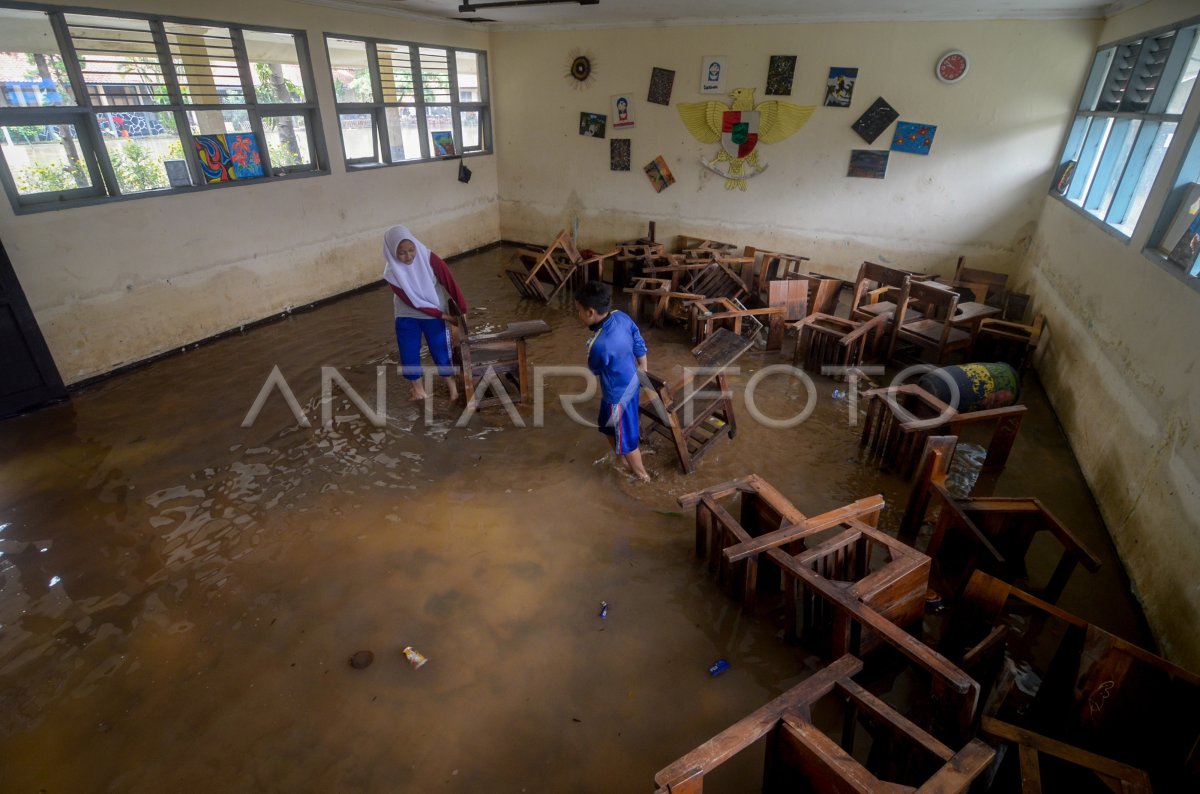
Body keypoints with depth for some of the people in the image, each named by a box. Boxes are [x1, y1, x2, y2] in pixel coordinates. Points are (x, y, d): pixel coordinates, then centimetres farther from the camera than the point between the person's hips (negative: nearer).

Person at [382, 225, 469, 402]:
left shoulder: (429, 258, -21)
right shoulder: (392, 273, -21)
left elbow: (450, 283, -17)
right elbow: (411, 302, -20)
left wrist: (462, 309, -18)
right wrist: (441, 314, -21)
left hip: (435, 316, 0)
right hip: (407, 317, 1)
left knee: (440, 351, 3)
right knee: (409, 355, 3)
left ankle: (451, 384, 25)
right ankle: (418, 386, 28)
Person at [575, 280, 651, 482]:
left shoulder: (599, 345, -37)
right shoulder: (622, 317, -14)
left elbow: (594, 370, -13)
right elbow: (640, 345, 2)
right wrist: (643, 370, 18)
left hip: (619, 395, -8)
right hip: (632, 383, 8)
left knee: (625, 438, 17)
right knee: (608, 427, 30)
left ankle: (641, 475, 40)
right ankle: (624, 461, 53)